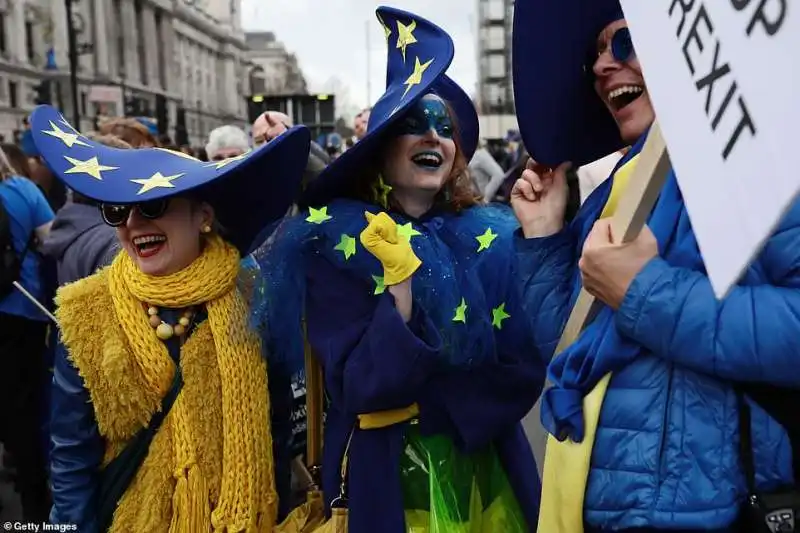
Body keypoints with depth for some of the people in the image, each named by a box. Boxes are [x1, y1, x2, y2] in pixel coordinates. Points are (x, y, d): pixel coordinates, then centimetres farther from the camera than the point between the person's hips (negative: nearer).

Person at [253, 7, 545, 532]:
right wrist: (401, 278, -26)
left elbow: (524, 373, -8)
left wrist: (424, 398, -16)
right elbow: (358, 389, -18)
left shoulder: (496, 239, -4)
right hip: (385, 478, -2)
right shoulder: (333, 245, -10)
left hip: (489, 473, 3)